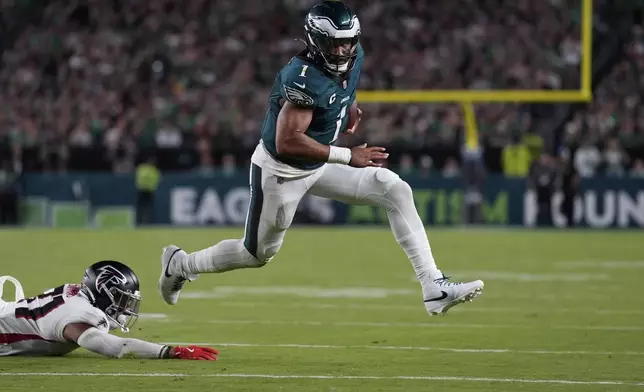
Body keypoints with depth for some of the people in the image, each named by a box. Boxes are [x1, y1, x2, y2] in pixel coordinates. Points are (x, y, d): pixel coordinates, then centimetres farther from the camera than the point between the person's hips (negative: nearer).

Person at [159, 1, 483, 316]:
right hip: (280, 172, -7)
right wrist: (347, 156, -35)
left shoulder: (354, 58, -7)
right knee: (258, 254, 10)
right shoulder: (303, 78, -33)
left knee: (396, 191, -8)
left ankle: (434, 288, -11)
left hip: (318, 166, 7)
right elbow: (287, 142, -36)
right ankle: (179, 264, 37)